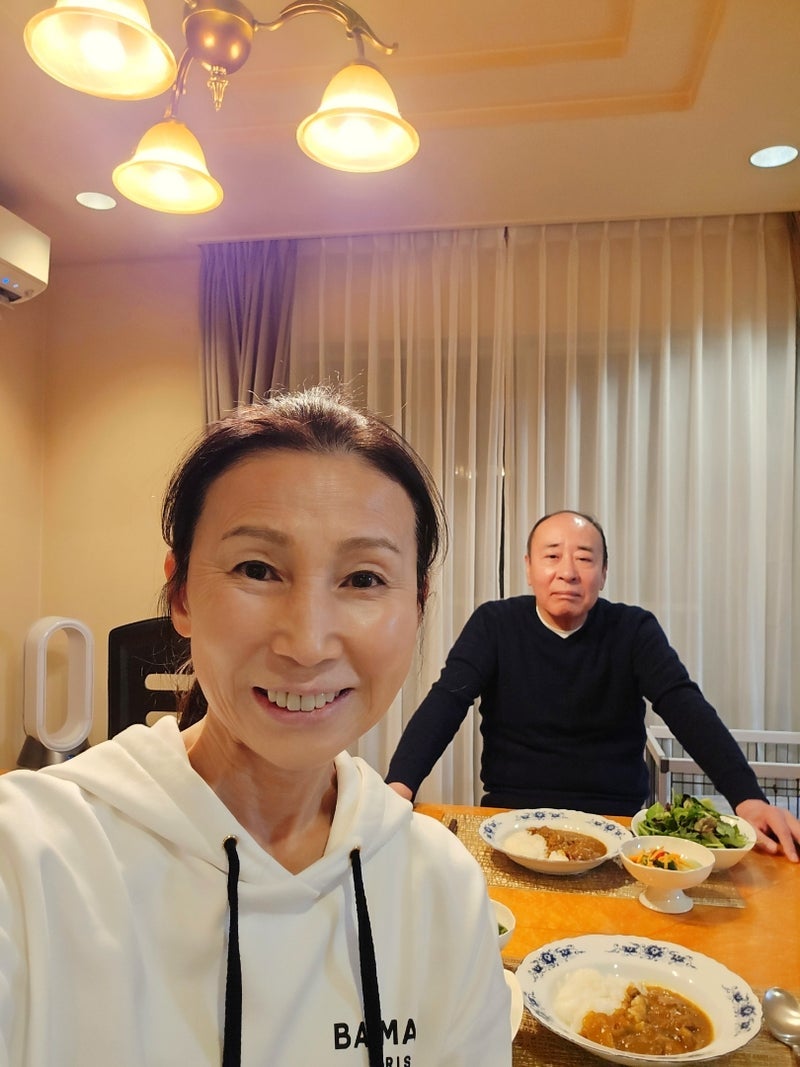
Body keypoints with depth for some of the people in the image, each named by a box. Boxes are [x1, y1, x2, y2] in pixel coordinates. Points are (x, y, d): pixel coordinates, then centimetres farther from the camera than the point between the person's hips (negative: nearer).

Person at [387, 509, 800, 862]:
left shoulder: (634, 630, 0)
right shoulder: (494, 624, -2)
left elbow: (687, 710, -11)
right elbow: (445, 703, -12)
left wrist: (748, 797, -28)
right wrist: (399, 785, -29)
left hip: (616, 818, 2)